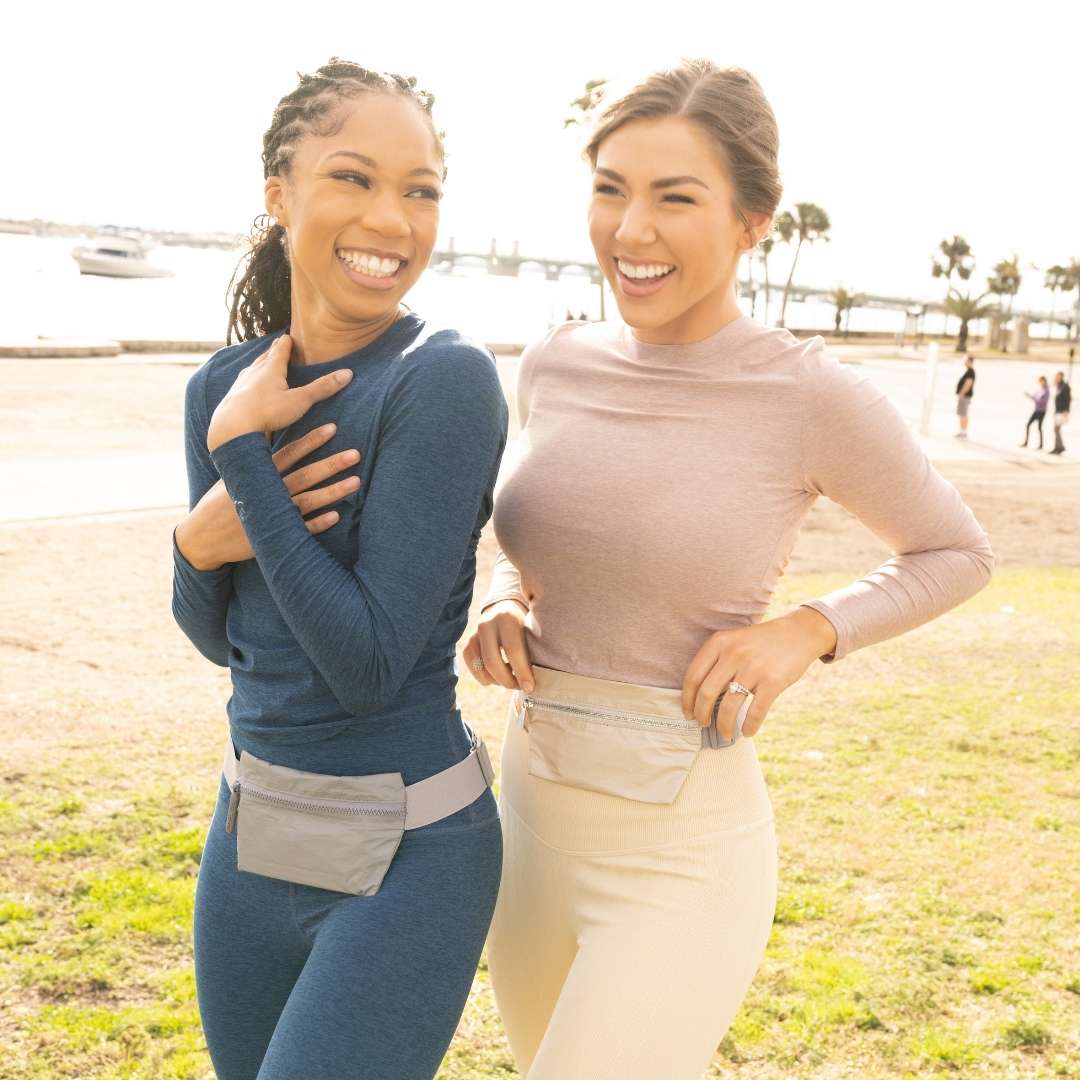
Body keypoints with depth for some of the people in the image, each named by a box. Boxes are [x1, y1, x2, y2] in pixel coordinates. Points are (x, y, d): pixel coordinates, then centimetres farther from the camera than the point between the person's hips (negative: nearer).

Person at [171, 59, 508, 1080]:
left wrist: (241, 455, -19)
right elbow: (220, 637, 9)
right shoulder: (224, 386, 0)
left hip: (404, 857, -6)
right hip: (250, 828, 7)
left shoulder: (445, 381, -19)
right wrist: (202, 544, -13)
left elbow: (367, 662, -21)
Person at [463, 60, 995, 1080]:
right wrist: (503, 603, -4)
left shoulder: (815, 398, -15)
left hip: (682, 855, -6)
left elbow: (957, 552, 1)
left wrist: (804, 632, -15)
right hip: (531, 814, 6)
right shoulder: (556, 365, 0)